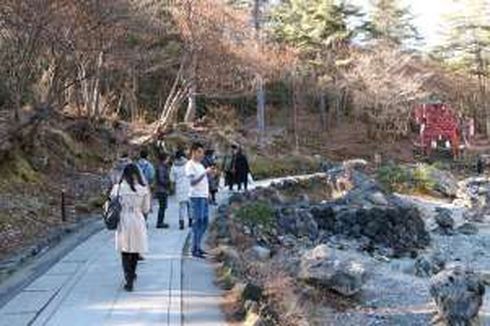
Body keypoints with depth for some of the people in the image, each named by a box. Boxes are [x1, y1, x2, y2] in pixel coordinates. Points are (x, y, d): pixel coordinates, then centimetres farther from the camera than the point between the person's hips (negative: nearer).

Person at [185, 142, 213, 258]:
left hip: (204, 196, 9)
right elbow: (192, 181, -17)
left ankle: (198, 247, 20)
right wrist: (205, 172, -23)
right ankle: (195, 249, -4)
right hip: (196, 196, -9)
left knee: (204, 221, 11)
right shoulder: (190, 165, -7)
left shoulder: (200, 165, 21)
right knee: (198, 222, -9)